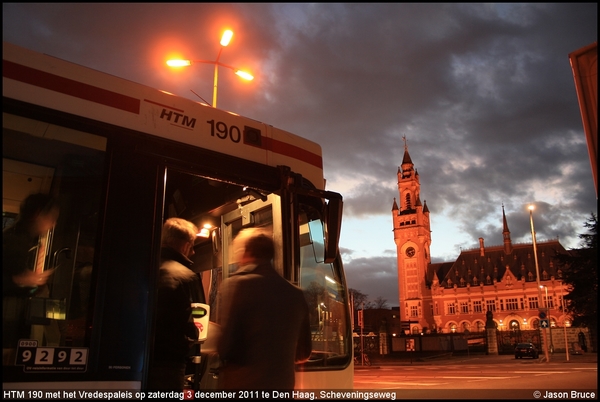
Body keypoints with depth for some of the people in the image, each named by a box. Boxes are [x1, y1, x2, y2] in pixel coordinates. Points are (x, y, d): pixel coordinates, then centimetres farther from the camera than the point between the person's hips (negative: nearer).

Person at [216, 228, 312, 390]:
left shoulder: (236, 284, -11)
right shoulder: (295, 293, 5)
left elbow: (223, 345, -15)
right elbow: (303, 353, 11)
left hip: (241, 385, -5)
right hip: (283, 384, 5)